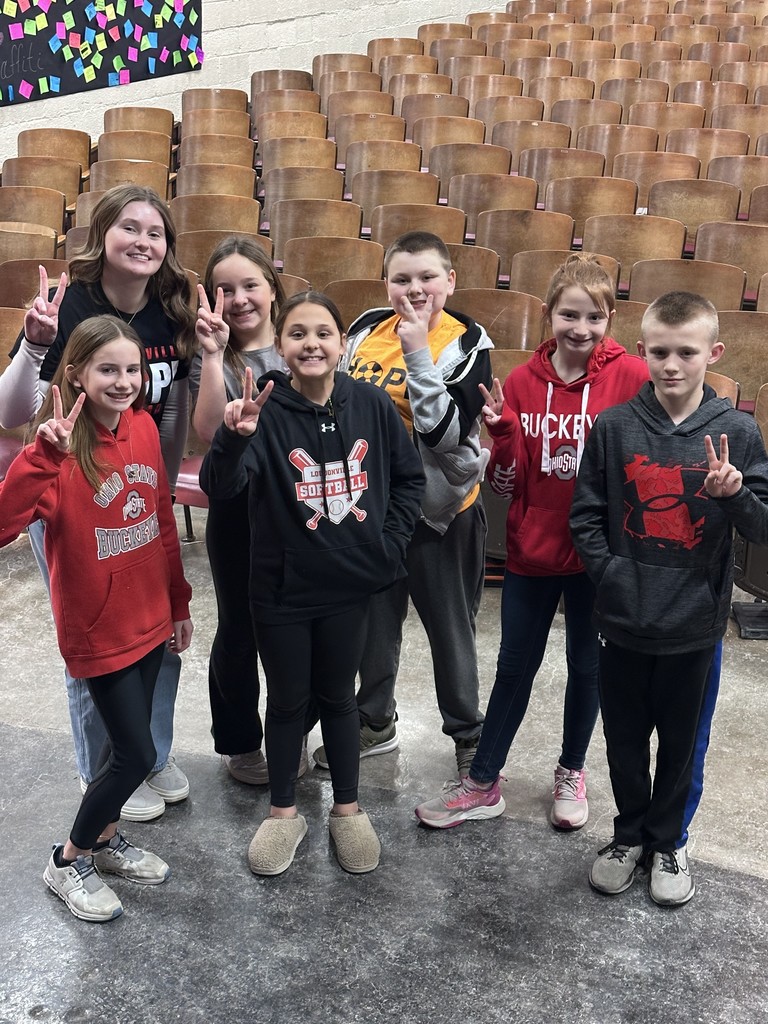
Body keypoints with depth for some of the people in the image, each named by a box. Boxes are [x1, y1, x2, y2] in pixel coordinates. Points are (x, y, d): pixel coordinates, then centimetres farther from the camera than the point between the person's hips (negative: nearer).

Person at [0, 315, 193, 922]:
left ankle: (105, 838, 43)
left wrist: (179, 602, 14)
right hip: (99, 629, -6)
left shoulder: (143, 428, -1)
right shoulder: (61, 449, -19)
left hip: (151, 620, 6)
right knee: (137, 754, 2)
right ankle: (69, 861, 26)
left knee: (129, 740, 19)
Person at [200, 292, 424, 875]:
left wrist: (390, 541, -2)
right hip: (282, 587, -1)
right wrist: (234, 437, -44)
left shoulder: (371, 405, -6)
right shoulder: (266, 411, -14)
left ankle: (347, 809, 35)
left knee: (338, 695, 17)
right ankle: (283, 812, 33)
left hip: (350, 584, 2)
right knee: (287, 700, 14)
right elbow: (219, 487, -26)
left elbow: (409, 477, 6)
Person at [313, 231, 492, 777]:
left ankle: (468, 731, 32)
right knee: (373, 619, 18)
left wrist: (418, 354, -25)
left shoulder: (467, 343, -11)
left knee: (450, 628, 11)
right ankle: (375, 721, 39)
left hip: (440, 507, -4)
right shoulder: (366, 330, 1)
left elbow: (447, 431, -23)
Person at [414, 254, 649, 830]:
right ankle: (483, 783, 29)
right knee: (515, 666, 14)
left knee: (586, 665, 17)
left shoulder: (631, 377, -11)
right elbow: (507, 483, -2)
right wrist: (503, 431, -19)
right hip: (531, 550, 2)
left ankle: (572, 772, 40)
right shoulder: (522, 382, -4)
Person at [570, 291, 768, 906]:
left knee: (684, 744, 16)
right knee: (625, 741, 16)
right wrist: (611, 573, -10)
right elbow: (586, 515, 2)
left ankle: (668, 841, 38)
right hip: (624, 623, 1)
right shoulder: (614, 427, -4)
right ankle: (630, 834, 39)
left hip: (696, 626, 0)